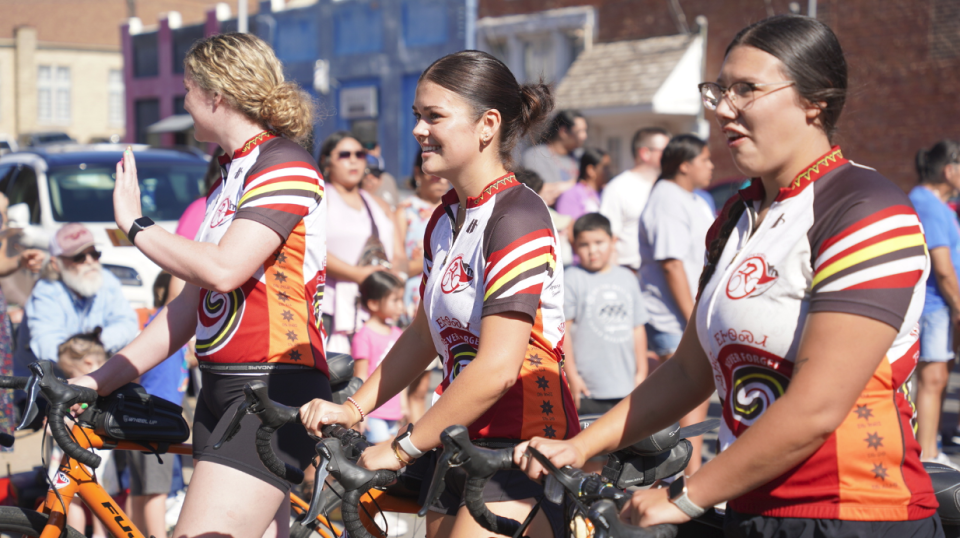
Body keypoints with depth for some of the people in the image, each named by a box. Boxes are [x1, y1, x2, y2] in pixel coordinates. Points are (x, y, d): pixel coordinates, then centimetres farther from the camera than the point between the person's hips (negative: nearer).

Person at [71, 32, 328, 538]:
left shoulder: (283, 165, -9)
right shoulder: (228, 177, 20)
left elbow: (223, 270, -23)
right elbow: (190, 304, 19)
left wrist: (135, 224, -8)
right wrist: (99, 379, 14)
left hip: (277, 392, -9)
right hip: (221, 391, 9)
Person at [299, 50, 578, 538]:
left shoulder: (517, 218, -17)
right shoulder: (446, 218, 11)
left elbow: (495, 369, -23)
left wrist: (401, 450, -17)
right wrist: (353, 408, 9)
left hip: (523, 448, -8)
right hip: (460, 447, 8)